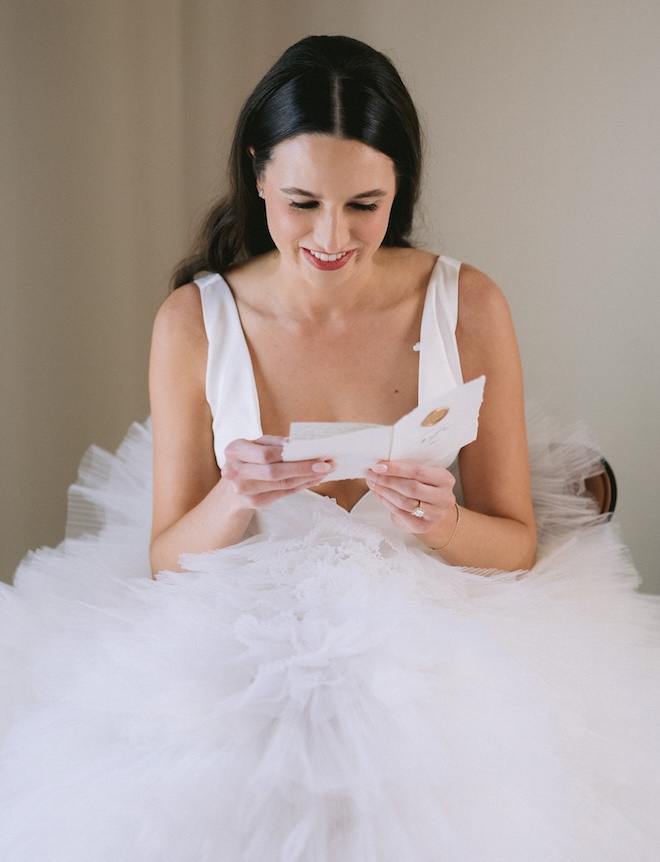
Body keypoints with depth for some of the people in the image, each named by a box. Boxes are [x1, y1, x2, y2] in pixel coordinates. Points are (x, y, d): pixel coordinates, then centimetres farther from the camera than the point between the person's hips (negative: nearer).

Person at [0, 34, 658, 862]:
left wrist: (441, 522, -23)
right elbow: (168, 559, -2)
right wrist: (237, 497, -23)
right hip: (251, 644, 1)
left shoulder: (466, 305, -6)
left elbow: (518, 541, 0)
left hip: (434, 636, 0)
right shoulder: (194, 322, -5)